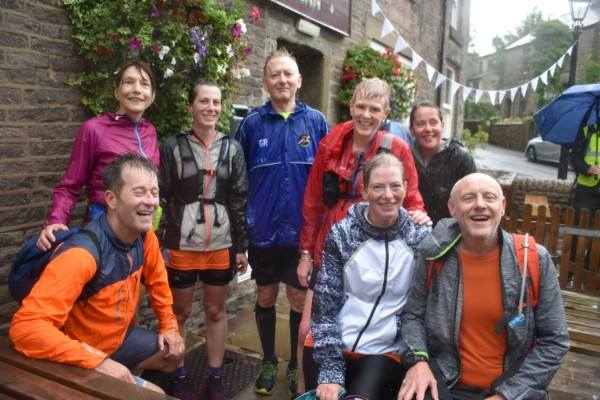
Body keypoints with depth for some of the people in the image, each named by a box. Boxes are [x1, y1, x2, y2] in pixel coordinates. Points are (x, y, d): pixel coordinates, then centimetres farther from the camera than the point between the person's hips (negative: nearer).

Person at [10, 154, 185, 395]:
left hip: (119, 338, 7)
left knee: (175, 352, 22)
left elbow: (157, 280, 7)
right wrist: (98, 361, -42)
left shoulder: (145, 235, -13)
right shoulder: (82, 254, -37)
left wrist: (169, 325, 7)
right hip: (80, 362, -7)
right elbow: (26, 326, -42)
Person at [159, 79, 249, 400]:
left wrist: (241, 246, 2)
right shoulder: (173, 147, -2)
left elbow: (239, 200, 4)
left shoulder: (232, 149, 4)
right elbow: (161, 198, -3)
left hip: (221, 246, 2)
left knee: (216, 311, 13)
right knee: (179, 312, 12)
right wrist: (159, 245, -7)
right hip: (181, 245, -2)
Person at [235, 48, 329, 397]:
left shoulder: (316, 122, -1)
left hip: (303, 231, 0)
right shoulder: (252, 124, -2)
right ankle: (269, 362, 36)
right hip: (263, 231, 1)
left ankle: (296, 366, 33)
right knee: (265, 299, 16)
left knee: (301, 302, 11)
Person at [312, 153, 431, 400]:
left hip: (389, 353, -1)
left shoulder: (421, 237, -6)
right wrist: (331, 370, -10)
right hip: (338, 349, 1)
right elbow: (324, 305, -8)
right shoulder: (341, 234, -8)